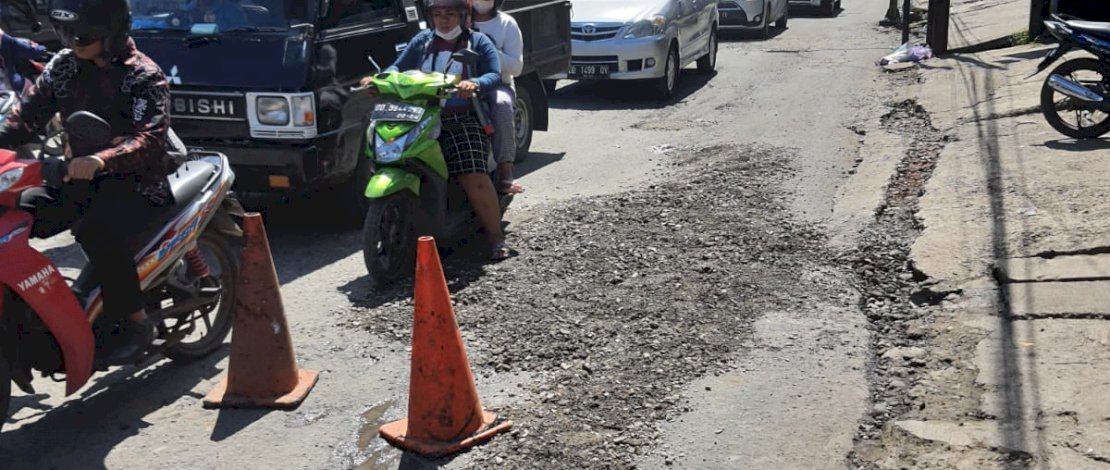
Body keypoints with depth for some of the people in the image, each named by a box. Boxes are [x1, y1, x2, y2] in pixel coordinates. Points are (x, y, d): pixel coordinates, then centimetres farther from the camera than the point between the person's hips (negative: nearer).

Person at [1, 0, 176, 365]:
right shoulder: (64, 66, 9)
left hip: (137, 184, -7)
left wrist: (99, 161, -41)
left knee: (98, 231, -35)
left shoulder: (145, 76, -11)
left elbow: (150, 138, -24)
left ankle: (134, 321, -20)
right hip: (80, 180, 7)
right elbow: (31, 111, 4)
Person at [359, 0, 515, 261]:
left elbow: (494, 74, -1)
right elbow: (398, 68, 16)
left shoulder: (478, 41, 10)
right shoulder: (422, 41, 19)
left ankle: (496, 238, -11)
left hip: (463, 123, -3)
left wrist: (475, 84, -23)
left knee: (475, 179, -21)